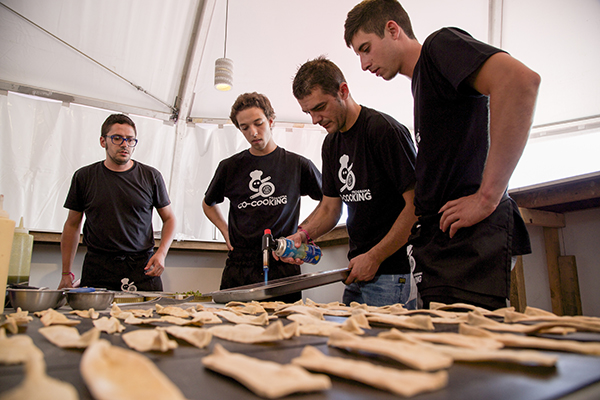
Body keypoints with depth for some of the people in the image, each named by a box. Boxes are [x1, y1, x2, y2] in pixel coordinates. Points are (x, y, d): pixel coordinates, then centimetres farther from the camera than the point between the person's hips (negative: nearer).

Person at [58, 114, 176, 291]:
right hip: (97, 269, 1)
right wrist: (66, 273, 11)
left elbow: (168, 218, 10)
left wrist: (161, 252, -6)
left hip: (142, 267, 0)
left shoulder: (151, 176, 3)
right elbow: (72, 224, 13)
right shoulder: (84, 177, 6)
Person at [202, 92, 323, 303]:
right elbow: (208, 203, 26)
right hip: (238, 268, 2)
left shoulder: (298, 165, 4)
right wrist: (225, 230, 11)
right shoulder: (230, 167, 9)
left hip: (283, 267, -1)